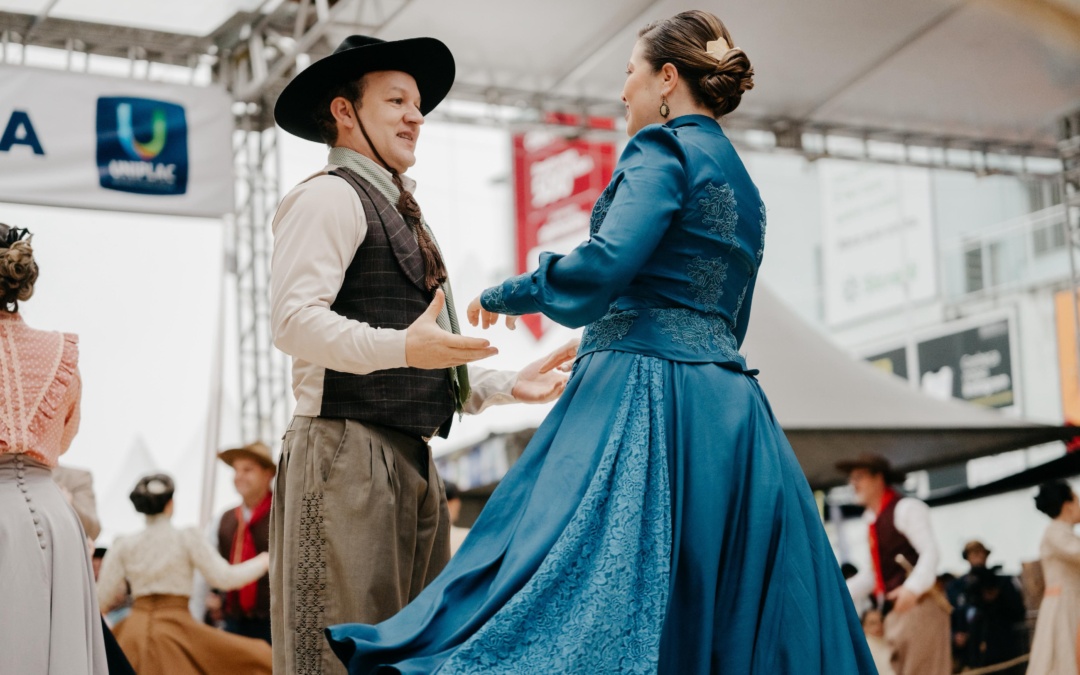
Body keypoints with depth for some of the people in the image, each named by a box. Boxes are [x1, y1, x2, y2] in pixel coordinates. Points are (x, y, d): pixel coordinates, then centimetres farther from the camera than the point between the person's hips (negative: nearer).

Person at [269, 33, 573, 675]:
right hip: (347, 454, -10)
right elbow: (294, 319, -18)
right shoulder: (329, 197, -4)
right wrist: (403, 347, -29)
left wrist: (508, 383, 15)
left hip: (412, 462, 10)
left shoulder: (403, 214, 27)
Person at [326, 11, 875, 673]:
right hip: (730, 409, 9)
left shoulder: (664, 147, -4)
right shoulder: (744, 188, 22)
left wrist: (505, 295, -2)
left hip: (646, 395, -9)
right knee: (722, 619, 5)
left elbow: (605, 265, -18)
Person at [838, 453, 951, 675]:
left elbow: (930, 553, -16)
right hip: (895, 612, 9)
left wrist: (913, 588, -32)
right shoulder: (874, 519, 18)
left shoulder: (905, 508, -7)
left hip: (919, 607, -9)